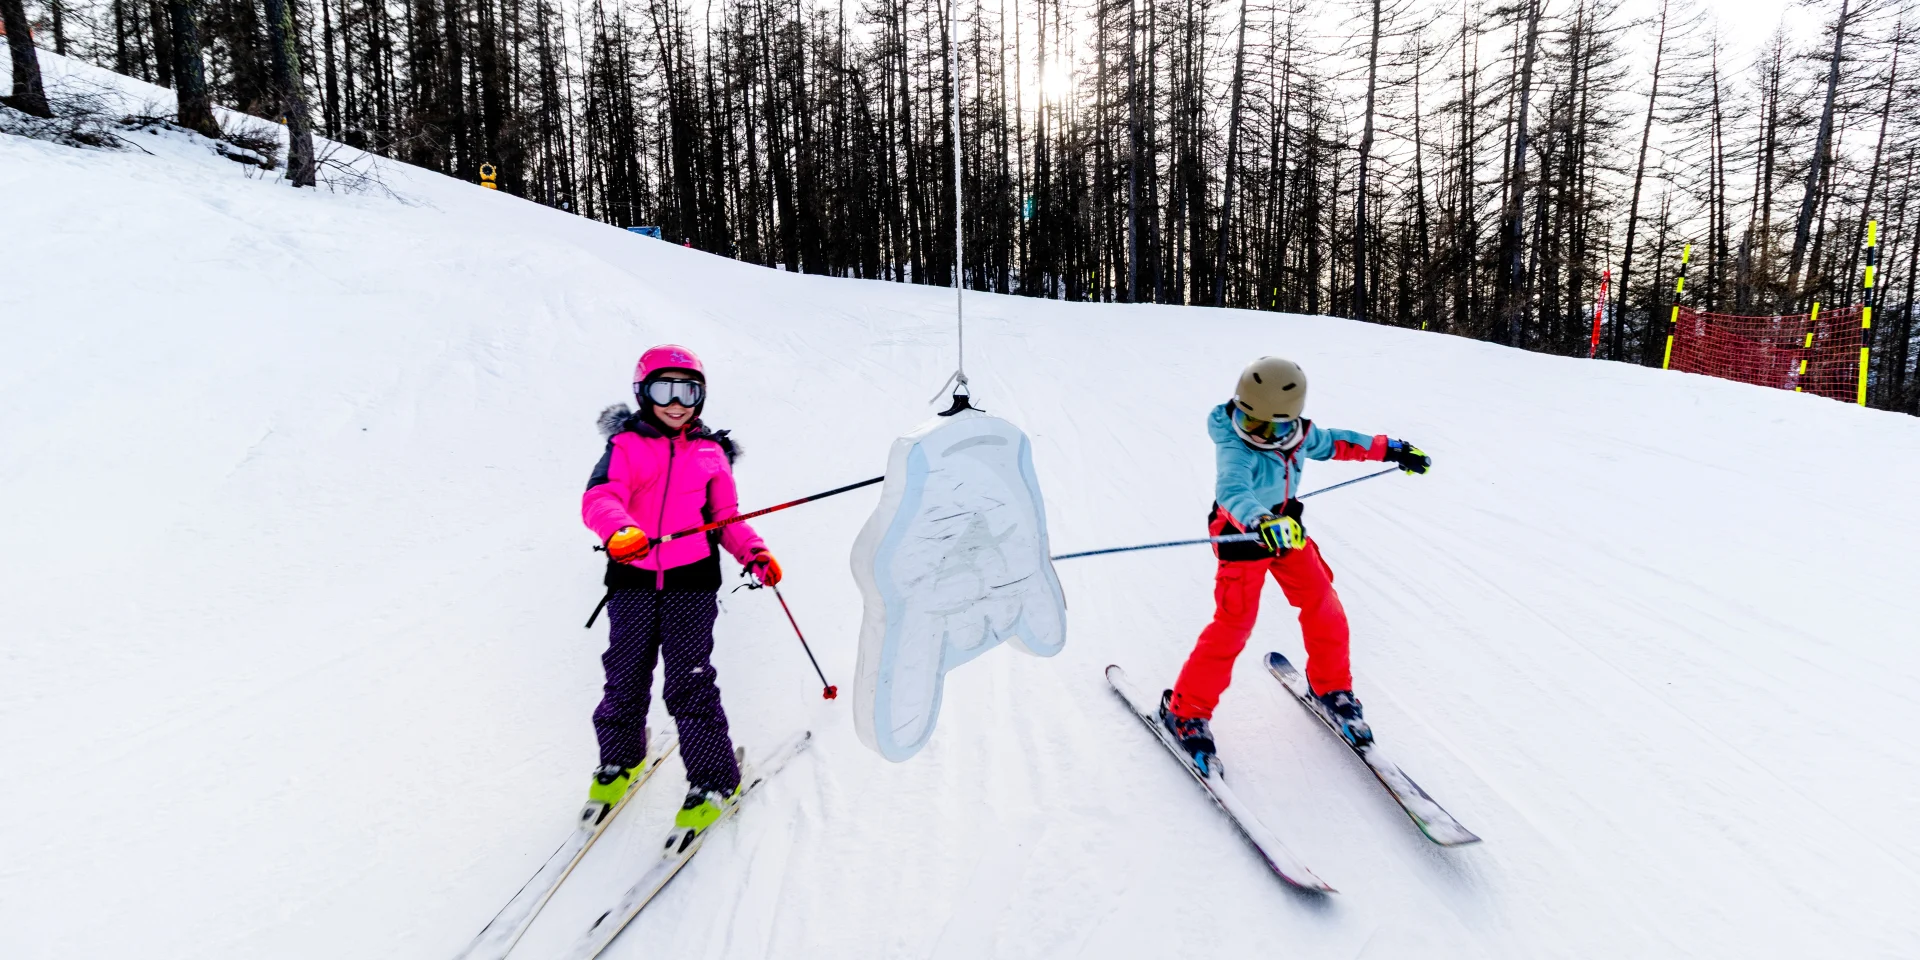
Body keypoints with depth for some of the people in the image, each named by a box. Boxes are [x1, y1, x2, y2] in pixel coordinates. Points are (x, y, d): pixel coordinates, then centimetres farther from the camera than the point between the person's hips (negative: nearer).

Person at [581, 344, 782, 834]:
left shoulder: (711, 453, 9)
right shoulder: (627, 445, 2)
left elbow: (726, 517, 13)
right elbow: (600, 497, -15)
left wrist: (753, 552, -5)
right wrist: (619, 530, -37)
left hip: (692, 580, -1)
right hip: (632, 580, 1)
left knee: (689, 683, -4)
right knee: (624, 678, 13)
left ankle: (714, 779, 11)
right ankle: (620, 759, 39)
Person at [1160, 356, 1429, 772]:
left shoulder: (1300, 435, -12)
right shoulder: (1235, 448, -31)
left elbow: (1334, 443, 10)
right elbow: (1233, 491, -49)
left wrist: (1392, 450, 17)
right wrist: (1261, 524, -68)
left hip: (1289, 532, 6)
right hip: (1243, 538, -6)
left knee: (1325, 610, 9)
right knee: (1233, 626, -8)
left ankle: (1332, 688, 34)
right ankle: (1185, 710, 6)